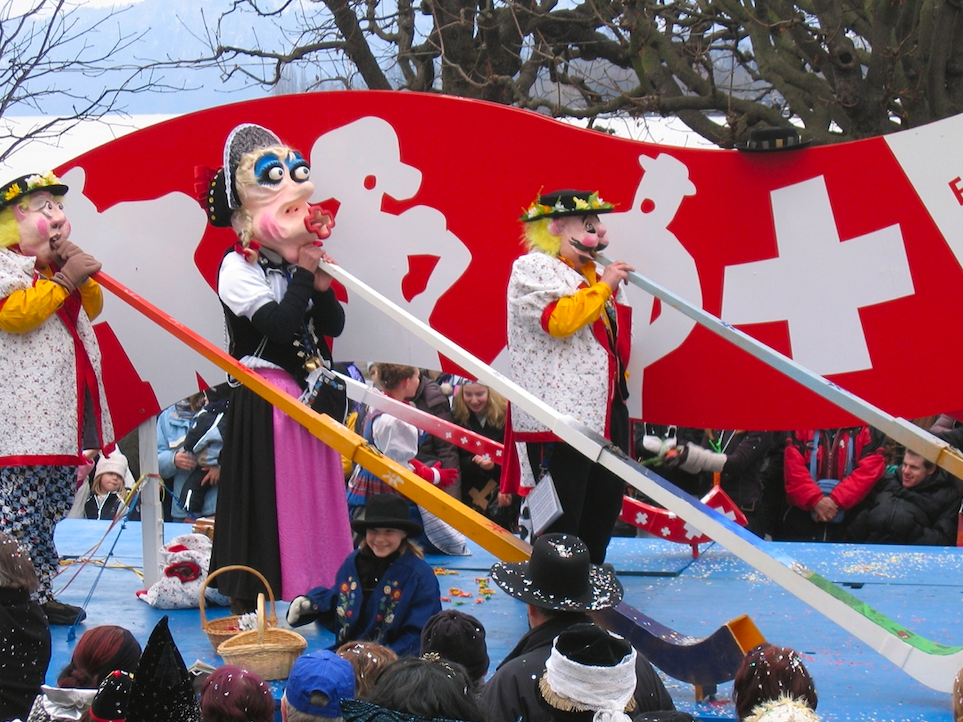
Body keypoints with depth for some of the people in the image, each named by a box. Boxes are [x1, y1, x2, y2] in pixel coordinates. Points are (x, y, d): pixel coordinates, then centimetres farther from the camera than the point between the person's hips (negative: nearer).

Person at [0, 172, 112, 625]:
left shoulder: (60, 267, 21)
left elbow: (92, 308, 22)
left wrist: (83, 276, 4)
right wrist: (63, 281, -18)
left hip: (63, 416, 10)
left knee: (53, 504, 13)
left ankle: (39, 590, 20)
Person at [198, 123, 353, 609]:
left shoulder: (298, 264, 11)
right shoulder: (238, 268, -11)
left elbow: (334, 325, 8)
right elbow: (278, 324, -23)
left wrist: (322, 287, -9)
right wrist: (303, 276, -15)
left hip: (308, 397, 7)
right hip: (263, 402, -7)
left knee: (314, 492, 11)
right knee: (267, 500, -6)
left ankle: (313, 591, 20)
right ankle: (247, 606, 1)